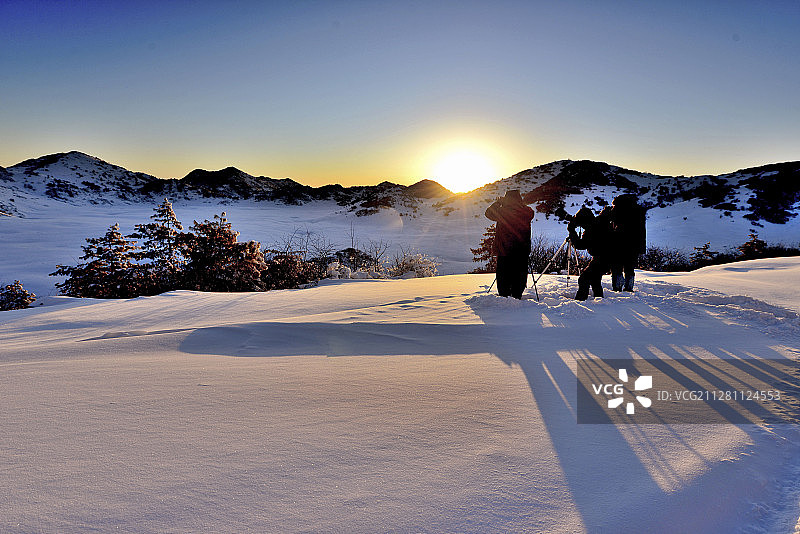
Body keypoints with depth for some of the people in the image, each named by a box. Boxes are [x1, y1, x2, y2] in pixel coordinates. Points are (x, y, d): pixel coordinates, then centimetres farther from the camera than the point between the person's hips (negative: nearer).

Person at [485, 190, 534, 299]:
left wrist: (498, 202, 20)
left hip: (504, 249, -2)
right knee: (520, 275, 9)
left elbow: (489, 212, 8)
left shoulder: (502, 212, -10)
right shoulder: (527, 212, -3)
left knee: (504, 275, 7)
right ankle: (517, 296, 10)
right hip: (522, 250, 2)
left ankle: (504, 296, 9)